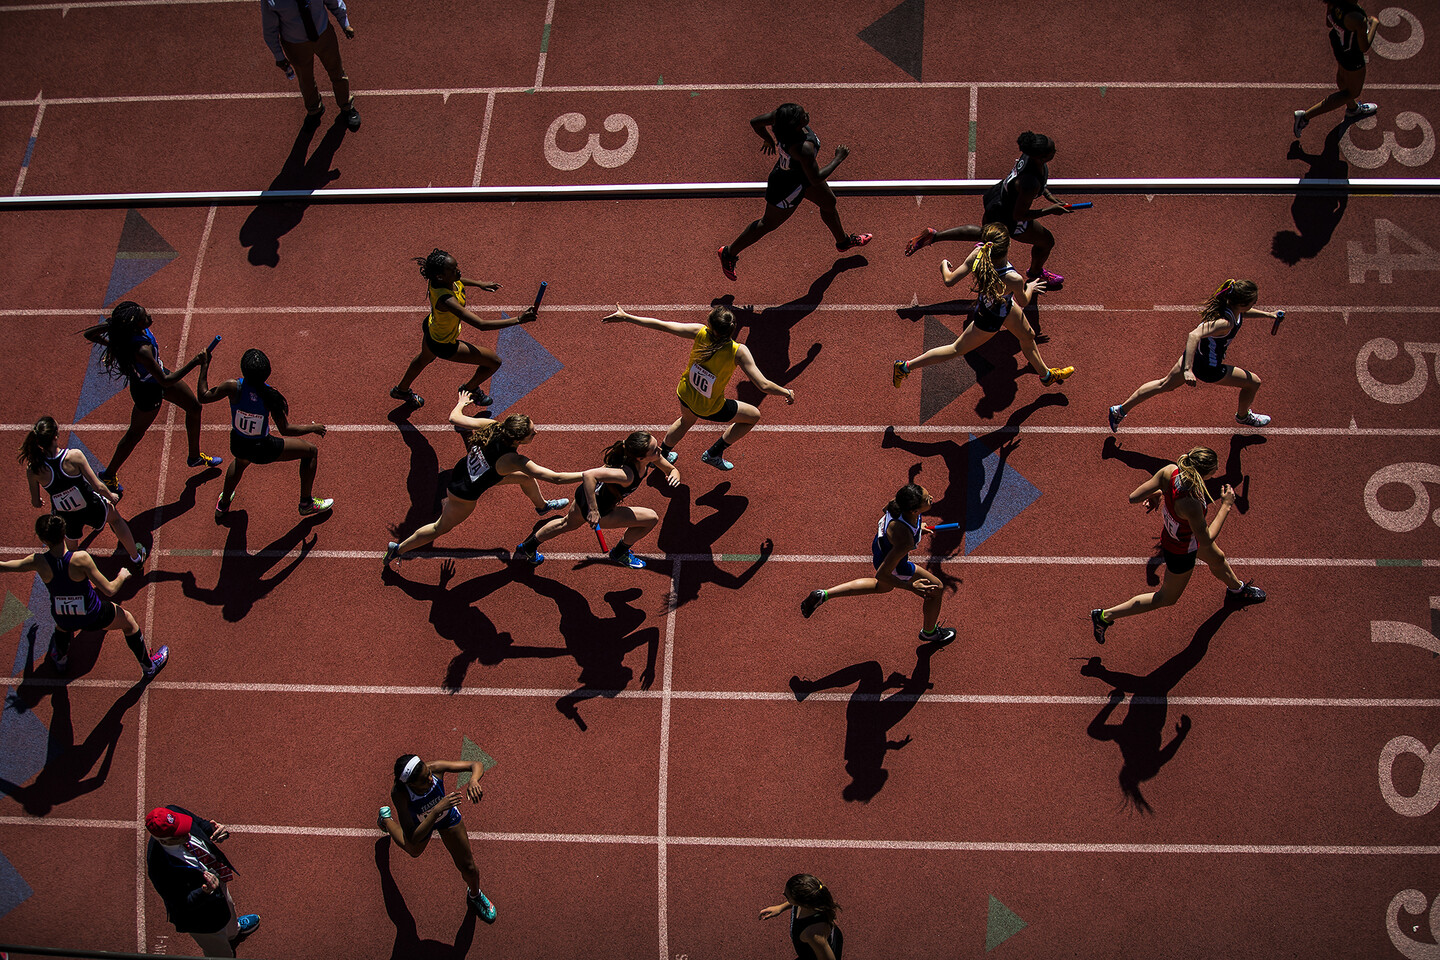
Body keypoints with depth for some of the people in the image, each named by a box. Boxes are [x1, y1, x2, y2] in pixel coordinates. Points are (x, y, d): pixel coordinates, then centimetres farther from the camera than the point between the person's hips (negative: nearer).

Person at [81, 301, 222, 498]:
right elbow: (165, 381, -36)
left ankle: (195, 456, 46)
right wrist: (193, 363, -36)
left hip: (158, 373, 8)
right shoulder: (142, 350, -45)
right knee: (135, 433, 17)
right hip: (149, 390, -8)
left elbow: (89, 334, -11)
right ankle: (109, 475, 42)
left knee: (194, 407, 22)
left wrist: (113, 344, 2)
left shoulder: (119, 324, -23)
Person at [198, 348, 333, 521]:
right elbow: (285, 430, -19)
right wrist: (313, 428, -4)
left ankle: (222, 506, 61)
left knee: (241, 461, 43)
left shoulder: (233, 387, -24)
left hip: (238, 446, 4)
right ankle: (306, 503, 32)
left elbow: (204, 396, -6)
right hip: (262, 450, -4)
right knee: (311, 451, 16)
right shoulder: (270, 395, -28)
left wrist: (204, 366, 3)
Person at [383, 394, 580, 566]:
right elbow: (554, 478, -37)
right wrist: (586, 476, -32)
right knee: (441, 528, 19)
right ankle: (398, 549, 37)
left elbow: (454, 418, -10)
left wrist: (461, 403, 11)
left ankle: (542, 505, 51)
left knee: (525, 477, 19)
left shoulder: (492, 426, -24)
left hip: (463, 470, 8)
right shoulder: (513, 460, -38)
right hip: (464, 494, -8)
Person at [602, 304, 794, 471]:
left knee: (687, 420, 39)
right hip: (709, 408, -4)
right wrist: (787, 392, -13)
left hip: (685, 394, 4)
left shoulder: (700, 333, -27)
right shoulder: (738, 352, -35)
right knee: (754, 415, 19)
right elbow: (764, 385, -32)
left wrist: (625, 317, -13)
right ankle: (713, 454, 28)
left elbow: (661, 325, -22)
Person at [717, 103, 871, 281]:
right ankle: (729, 253, 38)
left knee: (829, 202, 28)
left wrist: (768, 140, 11)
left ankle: (843, 241, 56)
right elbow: (815, 178, -31)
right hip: (789, 186, -8)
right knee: (768, 224, 17)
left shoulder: (781, 114, -26)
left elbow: (755, 122, -10)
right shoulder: (804, 148, -44)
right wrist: (838, 159, -19)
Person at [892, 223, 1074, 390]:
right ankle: (905, 366, 27)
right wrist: (1030, 288, 4)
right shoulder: (1013, 279, -43)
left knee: (1028, 336, 28)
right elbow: (1023, 302, -18)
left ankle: (1046, 374, 55)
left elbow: (949, 280, -20)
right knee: (956, 350, 15)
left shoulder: (978, 253, -32)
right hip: (992, 319, -6)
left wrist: (944, 266, 2)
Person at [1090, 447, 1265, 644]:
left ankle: (1237, 589, 68)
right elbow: (1206, 540, -29)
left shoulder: (1169, 471, -30)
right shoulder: (1190, 503, -46)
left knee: (1218, 559, 35)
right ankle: (1105, 616, 26)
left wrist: (1156, 493, -3)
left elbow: (1133, 497, -23)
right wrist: (1226, 506, -23)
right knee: (1167, 598, 20)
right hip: (1182, 552, -7)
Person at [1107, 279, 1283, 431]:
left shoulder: (1231, 304, -13)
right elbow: (1194, 335, -47)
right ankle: (1243, 416, 43)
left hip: (1194, 354, 8)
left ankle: (1120, 410, 33)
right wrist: (1188, 370, -53)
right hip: (1208, 368, -8)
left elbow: (1242, 312, 13)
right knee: (1253, 382, 11)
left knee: (1164, 384, 25)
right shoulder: (1224, 323, -39)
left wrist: (1267, 314, 9)